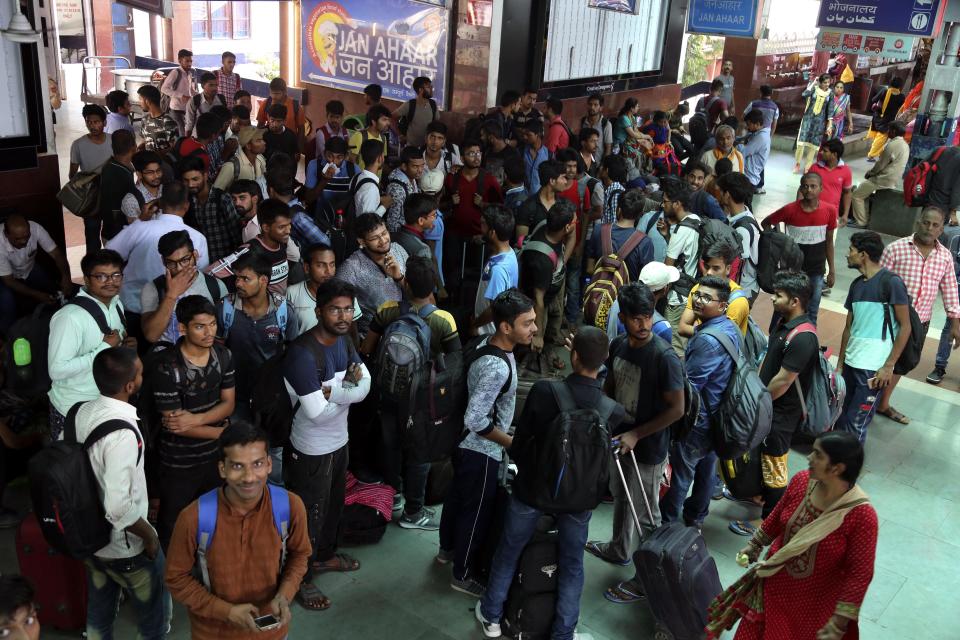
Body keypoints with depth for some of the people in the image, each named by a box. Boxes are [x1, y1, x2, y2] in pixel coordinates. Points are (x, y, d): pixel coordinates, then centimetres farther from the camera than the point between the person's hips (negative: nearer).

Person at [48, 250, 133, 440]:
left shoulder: (117, 304, 1)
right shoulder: (70, 317, -25)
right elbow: (57, 370, -29)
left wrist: (127, 344, -7)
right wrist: (104, 348, -28)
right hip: (75, 408, -7)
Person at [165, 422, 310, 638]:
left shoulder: (291, 506, -21)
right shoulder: (194, 518, -26)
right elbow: (176, 578, -11)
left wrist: (284, 595, -18)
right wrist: (227, 611, -20)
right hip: (214, 631, -1)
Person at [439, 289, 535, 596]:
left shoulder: (488, 342, -5)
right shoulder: (498, 367, -34)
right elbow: (476, 420, -32)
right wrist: (511, 442, -18)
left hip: (465, 444, 9)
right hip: (481, 451, -9)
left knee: (458, 495, 26)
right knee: (477, 511, 9)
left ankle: (447, 548, 49)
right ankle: (463, 575, 27)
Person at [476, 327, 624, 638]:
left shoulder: (544, 390, -24)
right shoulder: (615, 410, -19)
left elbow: (520, 442, -11)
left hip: (533, 486, 0)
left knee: (508, 552, 20)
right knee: (571, 565, 19)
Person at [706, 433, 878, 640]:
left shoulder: (861, 515, -29)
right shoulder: (801, 481, -14)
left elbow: (860, 573, -21)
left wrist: (839, 622, -20)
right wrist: (754, 545, 14)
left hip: (816, 603, -4)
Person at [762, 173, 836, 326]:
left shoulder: (829, 211, -8)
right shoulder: (790, 210, -15)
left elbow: (829, 242, 3)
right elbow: (765, 223, 1)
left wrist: (831, 270, 6)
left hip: (817, 271, 2)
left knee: (812, 312, 16)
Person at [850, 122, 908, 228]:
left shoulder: (892, 145, -20)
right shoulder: (905, 145, 10)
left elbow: (880, 165, -16)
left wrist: (869, 172, 2)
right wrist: (872, 172, 13)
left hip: (885, 180, -10)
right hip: (895, 180, 10)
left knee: (856, 195, -3)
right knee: (863, 185, 23)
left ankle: (861, 222, -2)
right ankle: (865, 218, 21)